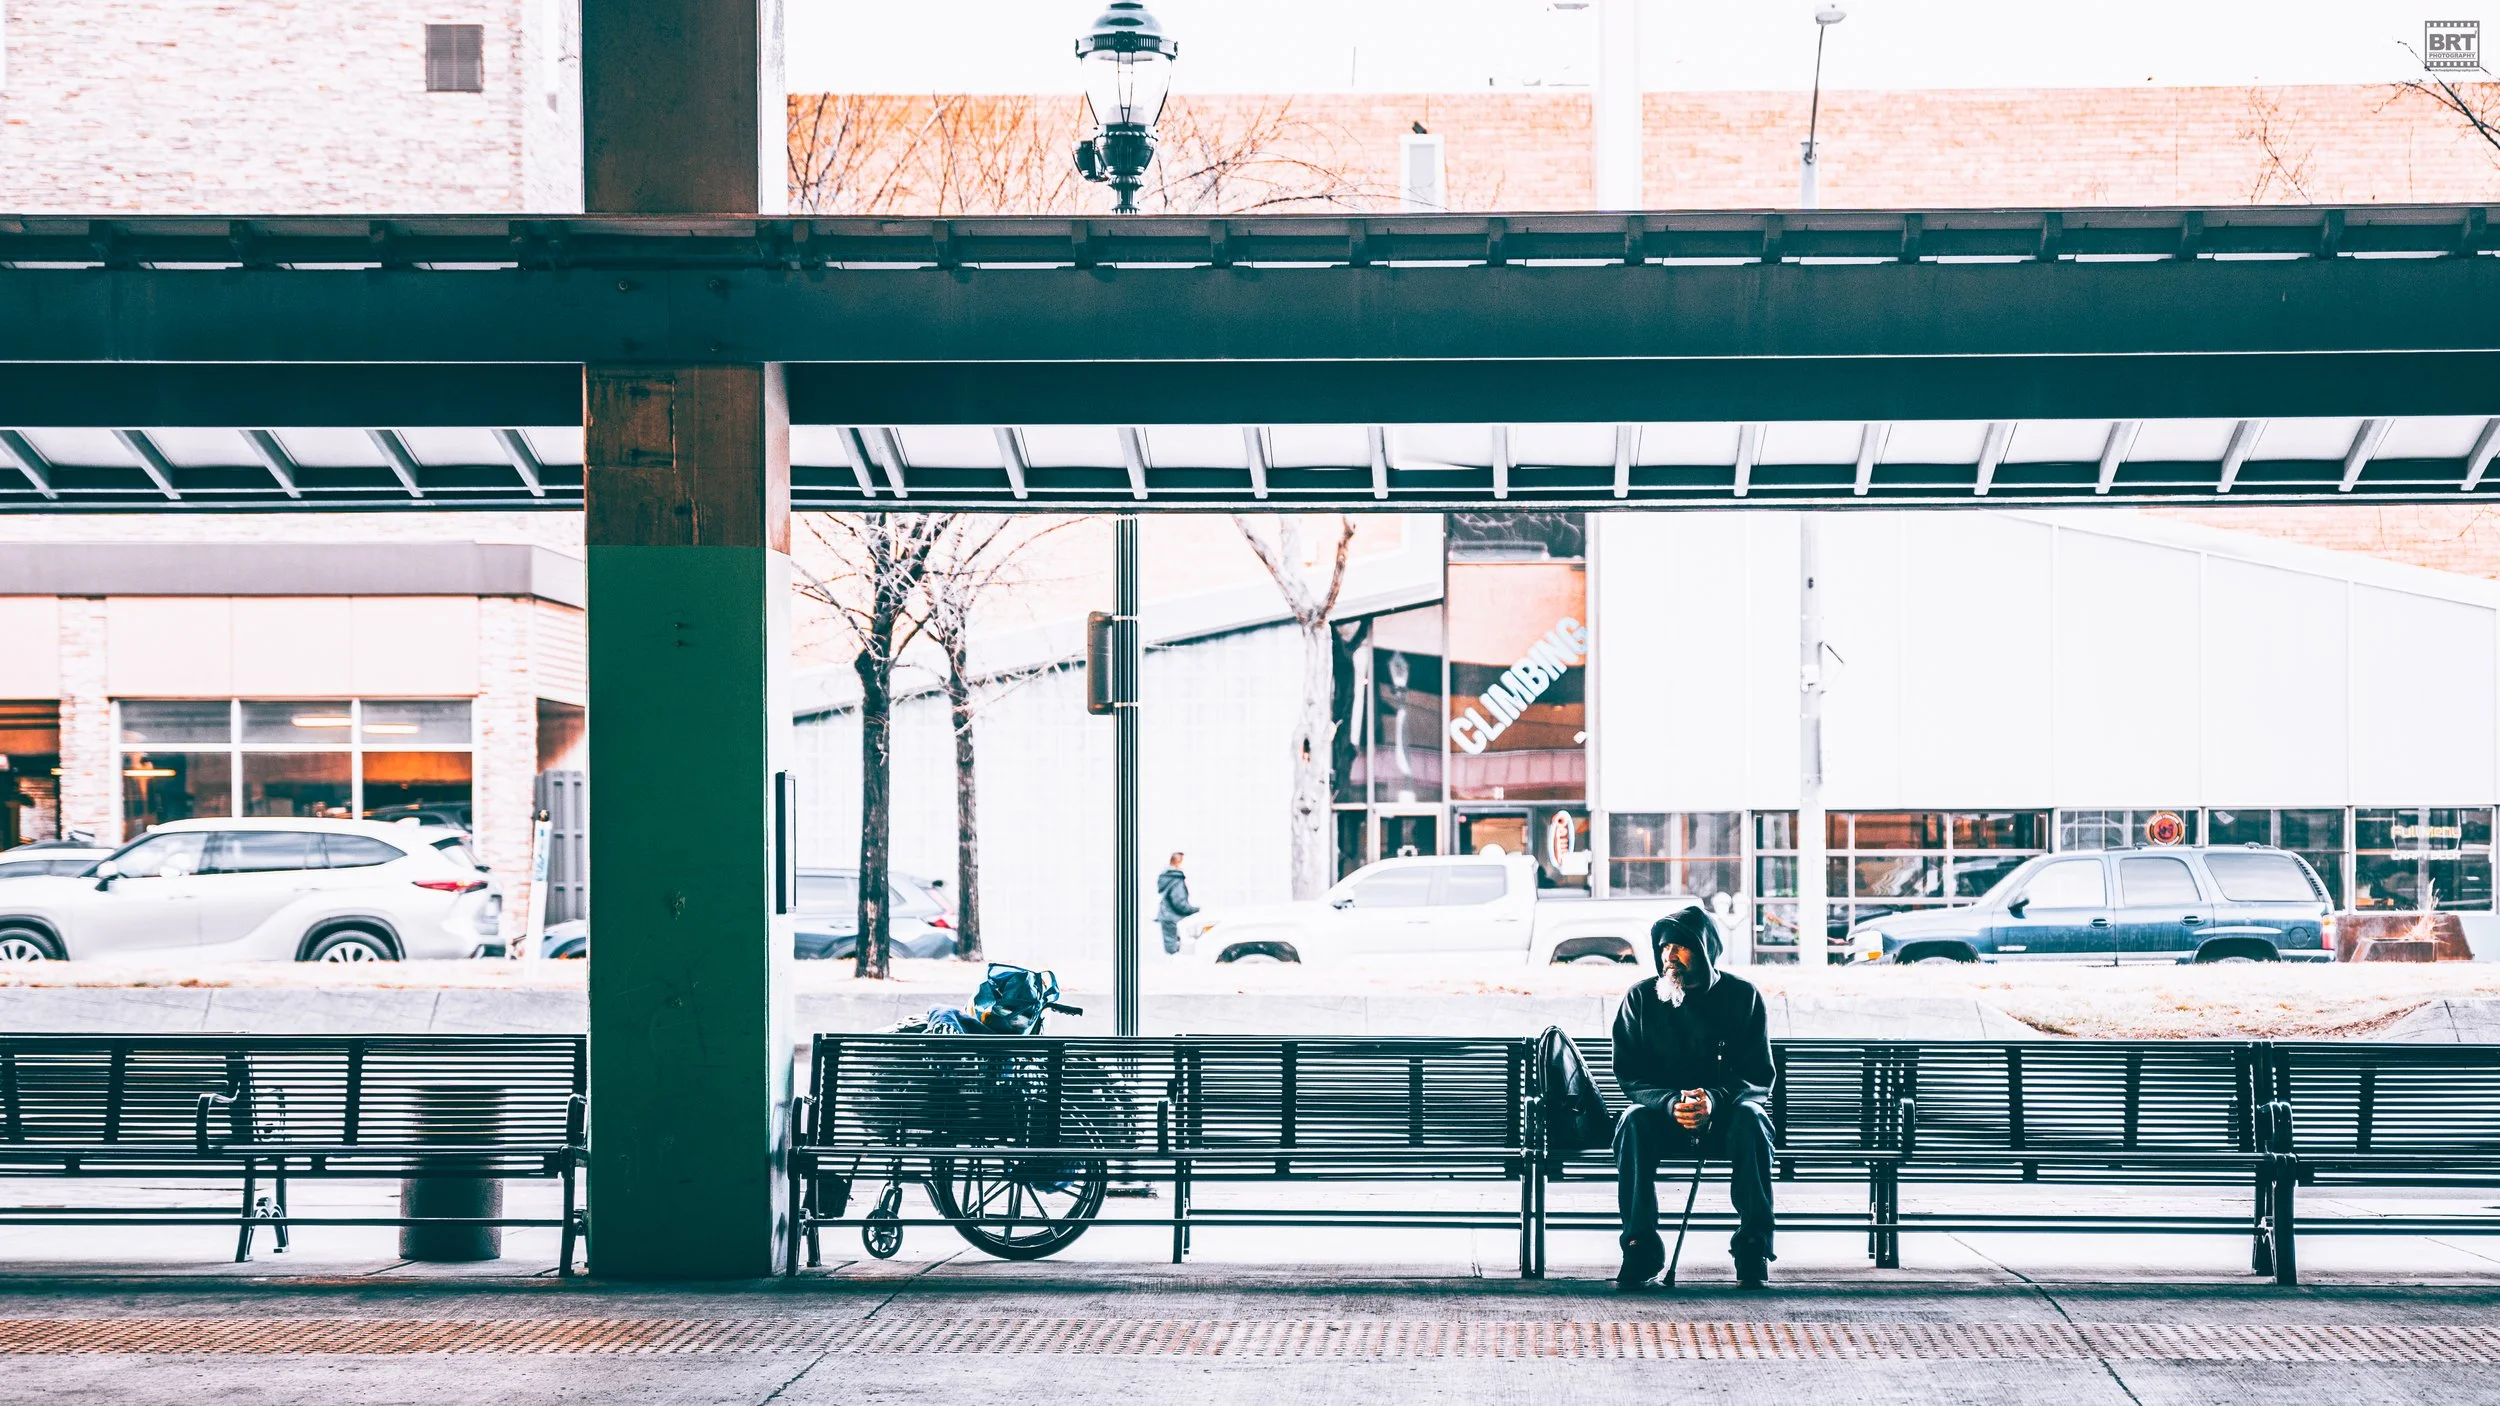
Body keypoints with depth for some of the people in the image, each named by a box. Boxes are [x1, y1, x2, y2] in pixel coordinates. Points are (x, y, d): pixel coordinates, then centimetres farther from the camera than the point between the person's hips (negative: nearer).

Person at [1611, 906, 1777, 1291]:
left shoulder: (1743, 996, -3)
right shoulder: (1641, 998, -1)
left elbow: (1759, 1078, -7)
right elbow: (1629, 1076, -4)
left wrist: (1716, 1100, -28)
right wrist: (1671, 1103, -25)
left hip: (1722, 1117, -1)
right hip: (1665, 1119, 1)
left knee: (1749, 1116, -34)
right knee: (1635, 1119, -32)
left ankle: (1754, 1250, -31)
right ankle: (1641, 1251, -31)